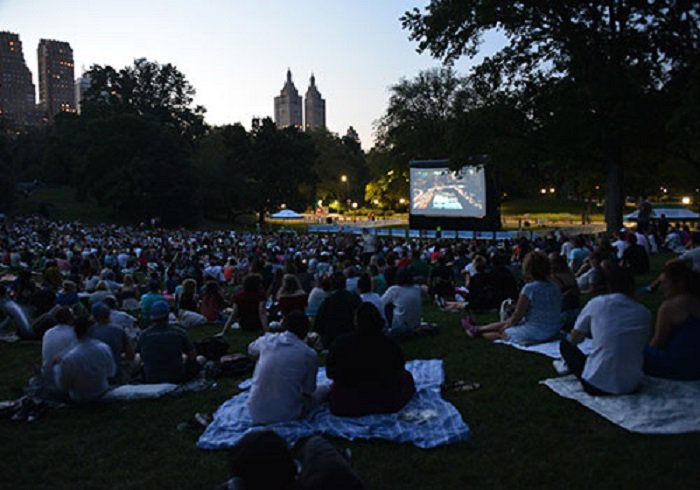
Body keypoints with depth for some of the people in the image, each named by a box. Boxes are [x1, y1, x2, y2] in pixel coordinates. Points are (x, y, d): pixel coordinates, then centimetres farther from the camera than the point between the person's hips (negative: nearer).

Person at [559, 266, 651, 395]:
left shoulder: (596, 303, -5)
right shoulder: (645, 313, 1)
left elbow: (573, 340, 6)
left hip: (597, 385, -4)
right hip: (631, 386, 4)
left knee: (565, 344, 20)